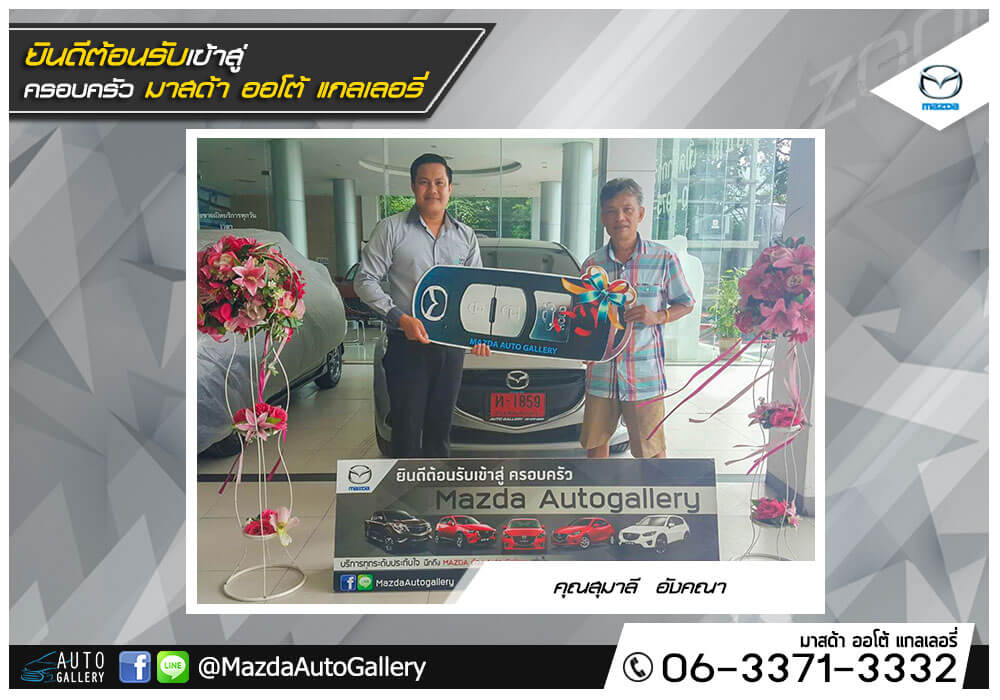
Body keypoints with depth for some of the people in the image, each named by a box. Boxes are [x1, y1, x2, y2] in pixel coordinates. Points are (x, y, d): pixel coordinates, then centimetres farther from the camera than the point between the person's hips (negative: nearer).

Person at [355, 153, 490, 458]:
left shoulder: (466, 236, 11)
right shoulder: (391, 229, -1)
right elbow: (365, 280, -4)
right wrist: (400, 318, -17)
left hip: (452, 345, 4)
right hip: (407, 345, -3)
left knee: (440, 425, 13)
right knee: (407, 427, 0)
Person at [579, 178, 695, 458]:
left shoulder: (663, 258, -3)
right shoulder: (593, 263, 6)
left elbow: (686, 303, 7)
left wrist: (657, 316, -13)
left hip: (645, 375, -3)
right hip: (601, 373, 3)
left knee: (651, 450, 2)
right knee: (594, 442, 14)